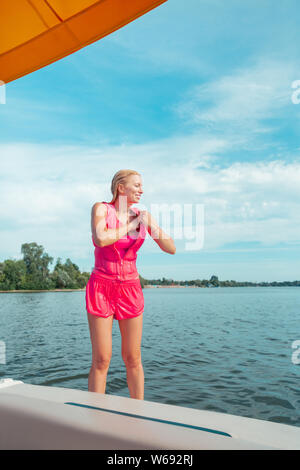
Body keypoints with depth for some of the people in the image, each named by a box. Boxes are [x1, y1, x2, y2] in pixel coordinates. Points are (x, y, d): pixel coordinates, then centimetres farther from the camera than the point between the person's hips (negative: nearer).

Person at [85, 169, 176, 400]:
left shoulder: (144, 216, 4)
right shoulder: (101, 208, -6)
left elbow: (172, 249, 2)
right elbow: (100, 239, -26)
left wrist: (153, 228, -14)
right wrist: (130, 226, -13)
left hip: (131, 289, 3)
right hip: (101, 288, -3)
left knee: (133, 359, 9)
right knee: (101, 360, 0)